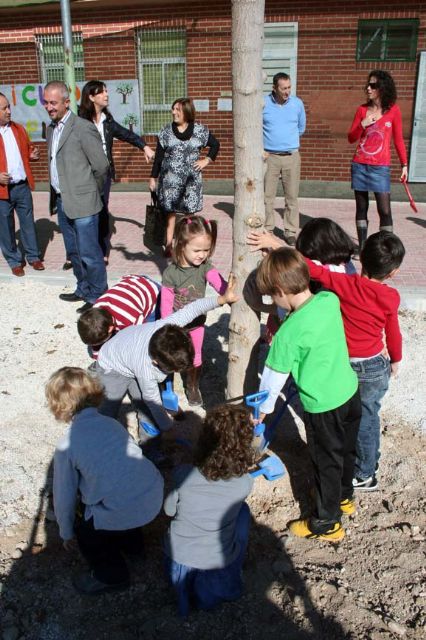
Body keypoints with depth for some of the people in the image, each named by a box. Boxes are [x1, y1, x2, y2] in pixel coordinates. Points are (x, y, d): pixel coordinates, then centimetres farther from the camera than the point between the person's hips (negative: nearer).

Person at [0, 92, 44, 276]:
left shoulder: (18, 129, 7)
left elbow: (27, 151, 19)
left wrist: (32, 155, -5)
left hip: (23, 186, 4)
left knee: (28, 223, 13)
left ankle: (33, 256, 27)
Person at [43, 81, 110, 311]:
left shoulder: (83, 128, -12)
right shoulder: (51, 128, 13)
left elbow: (101, 166, -10)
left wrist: (91, 194, 2)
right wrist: (56, 199, 13)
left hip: (82, 203, -8)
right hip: (62, 201, 8)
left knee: (89, 253, -2)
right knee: (74, 252, 17)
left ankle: (97, 297, 11)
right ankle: (83, 289, 32)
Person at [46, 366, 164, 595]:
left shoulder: (67, 444, -6)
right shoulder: (112, 423, 10)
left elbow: (65, 494, 4)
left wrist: (67, 533, 22)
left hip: (124, 513, -7)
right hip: (155, 496, 7)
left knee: (85, 527, 22)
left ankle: (111, 576, 32)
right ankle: (131, 542, 52)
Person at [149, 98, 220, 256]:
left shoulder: (200, 130, 1)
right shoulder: (166, 131, 3)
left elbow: (215, 144, 13)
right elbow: (159, 156, 5)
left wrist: (207, 160, 1)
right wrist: (153, 177, 4)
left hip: (191, 179, 0)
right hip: (170, 178, 0)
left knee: (189, 211, 3)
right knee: (171, 211, 1)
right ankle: (169, 246, 7)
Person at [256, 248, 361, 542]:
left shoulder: (289, 333, -27)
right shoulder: (330, 300, -11)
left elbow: (274, 376, -14)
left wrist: (263, 409, 2)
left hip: (323, 407, -7)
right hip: (351, 391, 7)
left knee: (326, 462, 13)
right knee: (345, 450, 27)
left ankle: (327, 524, 33)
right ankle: (344, 497, 53)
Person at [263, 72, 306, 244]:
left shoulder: (297, 103, 3)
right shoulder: (263, 104, -3)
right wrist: (261, 148, 12)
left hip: (292, 156, 1)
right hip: (270, 156, -1)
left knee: (292, 196, 3)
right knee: (267, 196, 1)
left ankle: (290, 231, 10)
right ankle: (267, 230, 11)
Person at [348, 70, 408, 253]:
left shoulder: (393, 110, 1)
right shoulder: (362, 109, 7)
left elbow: (398, 140, 6)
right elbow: (351, 138, 9)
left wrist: (404, 164, 3)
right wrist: (362, 125, -9)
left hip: (380, 168, -3)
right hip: (359, 165, 3)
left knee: (384, 210, -8)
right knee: (361, 208, 7)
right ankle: (362, 247, 15)